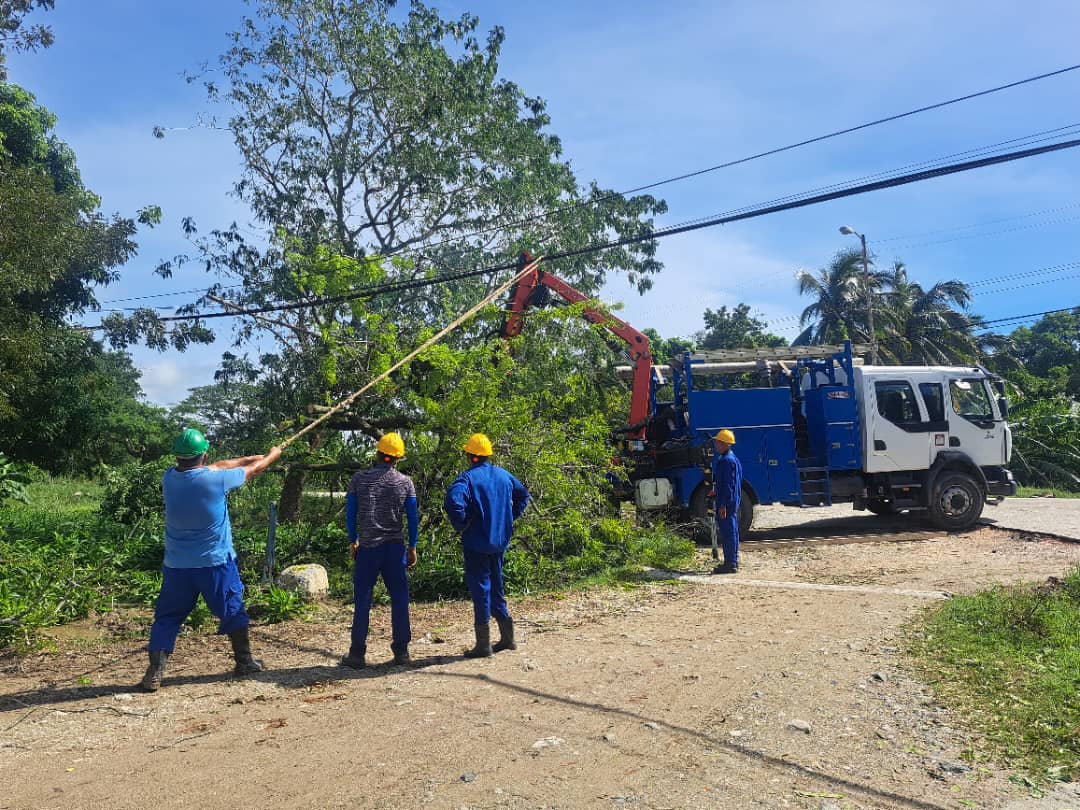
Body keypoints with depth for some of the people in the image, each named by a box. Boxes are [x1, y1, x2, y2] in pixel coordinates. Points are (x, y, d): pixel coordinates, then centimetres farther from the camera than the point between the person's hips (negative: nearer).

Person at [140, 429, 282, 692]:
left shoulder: (169, 478, -3)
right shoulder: (216, 480, -17)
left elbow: (216, 466, 9)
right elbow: (252, 470, 1)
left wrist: (251, 457, 20)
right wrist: (273, 455, 22)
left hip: (177, 565, 3)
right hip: (215, 563, -3)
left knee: (167, 617, 12)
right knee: (233, 611, 14)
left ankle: (154, 673, 4)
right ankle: (244, 661, 25)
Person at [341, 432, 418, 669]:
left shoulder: (360, 479, -1)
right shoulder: (405, 482, 1)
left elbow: (350, 514, 2)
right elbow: (413, 518, 2)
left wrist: (354, 542, 15)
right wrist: (412, 548, 11)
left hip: (367, 547, -1)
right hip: (395, 547, 1)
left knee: (362, 601, 5)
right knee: (399, 599, 8)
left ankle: (357, 654, 9)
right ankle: (401, 651, 13)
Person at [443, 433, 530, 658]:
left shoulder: (467, 478, -14)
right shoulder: (503, 475, 7)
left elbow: (453, 502, -31)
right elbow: (523, 495, 20)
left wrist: (460, 526, -16)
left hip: (476, 543, -6)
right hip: (500, 541, 6)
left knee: (480, 588, 1)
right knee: (495, 585, 19)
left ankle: (483, 644, 6)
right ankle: (507, 636, 25)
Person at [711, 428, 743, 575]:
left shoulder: (727, 460, -17)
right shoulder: (733, 458, 15)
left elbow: (728, 484, -21)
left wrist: (723, 505, -22)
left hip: (726, 502, -11)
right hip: (733, 501, 11)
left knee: (727, 532, -7)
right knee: (731, 531, 15)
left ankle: (730, 564, -5)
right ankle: (732, 561, 23)